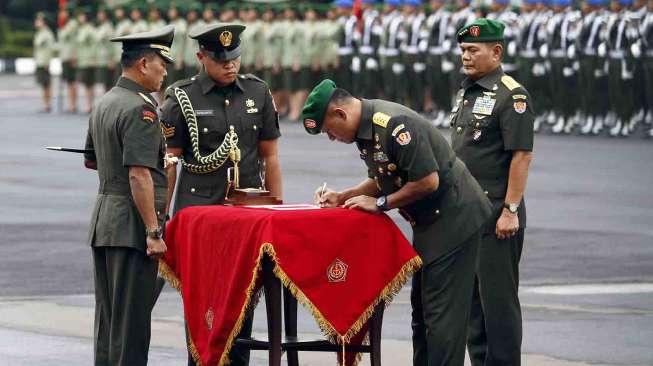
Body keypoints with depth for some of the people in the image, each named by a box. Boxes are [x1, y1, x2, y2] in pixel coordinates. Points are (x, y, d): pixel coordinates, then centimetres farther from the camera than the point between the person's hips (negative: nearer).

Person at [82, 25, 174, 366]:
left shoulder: (104, 104, 13)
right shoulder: (140, 109, -16)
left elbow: (91, 161, 26)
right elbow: (139, 175, -22)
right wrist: (153, 232, -21)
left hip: (104, 219, 9)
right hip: (131, 223, -9)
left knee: (108, 316, 13)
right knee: (132, 318, -6)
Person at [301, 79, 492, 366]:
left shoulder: (394, 125, -24)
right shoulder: (366, 128, 6)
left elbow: (428, 181, -26)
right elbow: (383, 179, 19)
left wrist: (380, 204, -16)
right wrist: (343, 198, 6)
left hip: (453, 218, -11)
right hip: (429, 222, 11)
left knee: (441, 310, -11)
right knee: (422, 307, 15)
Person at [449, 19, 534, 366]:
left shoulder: (512, 96, -12)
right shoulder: (465, 92, 16)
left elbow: (521, 155, -17)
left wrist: (510, 210, -20)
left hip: (496, 216, -9)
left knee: (497, 297, -6)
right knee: (470, 297, 13)